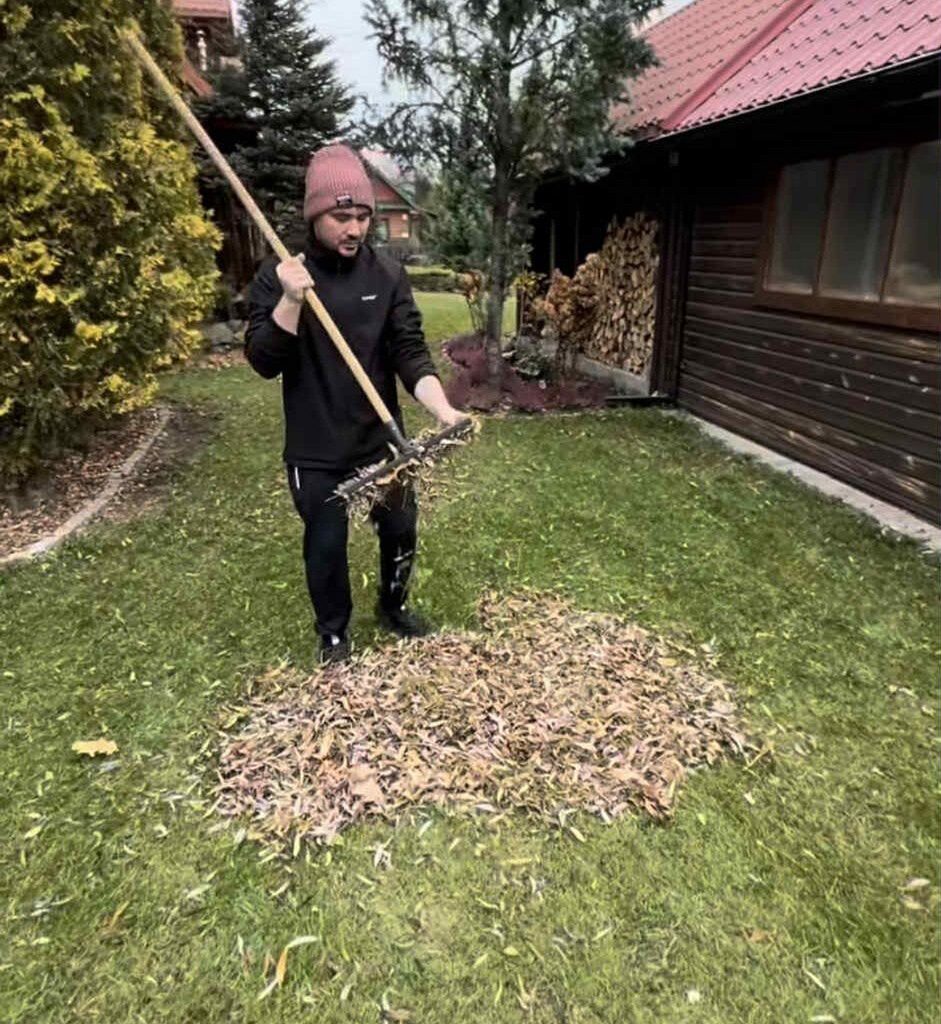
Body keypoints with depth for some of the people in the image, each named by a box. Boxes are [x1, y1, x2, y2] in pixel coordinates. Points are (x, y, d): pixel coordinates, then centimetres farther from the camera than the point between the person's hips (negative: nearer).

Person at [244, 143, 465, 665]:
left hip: (381, 440, 3)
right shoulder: (277, 276, -6)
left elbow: (411, 352, -6)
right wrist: (291, 300, -26)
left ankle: (393, 605, 45)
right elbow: (263, 361, -12)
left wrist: (442, 408, -23)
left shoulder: (388, 274, -2)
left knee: (401, 531, 16)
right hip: (315, 450, -2)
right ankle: (333, 634, 34)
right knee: (325, 547, 10)